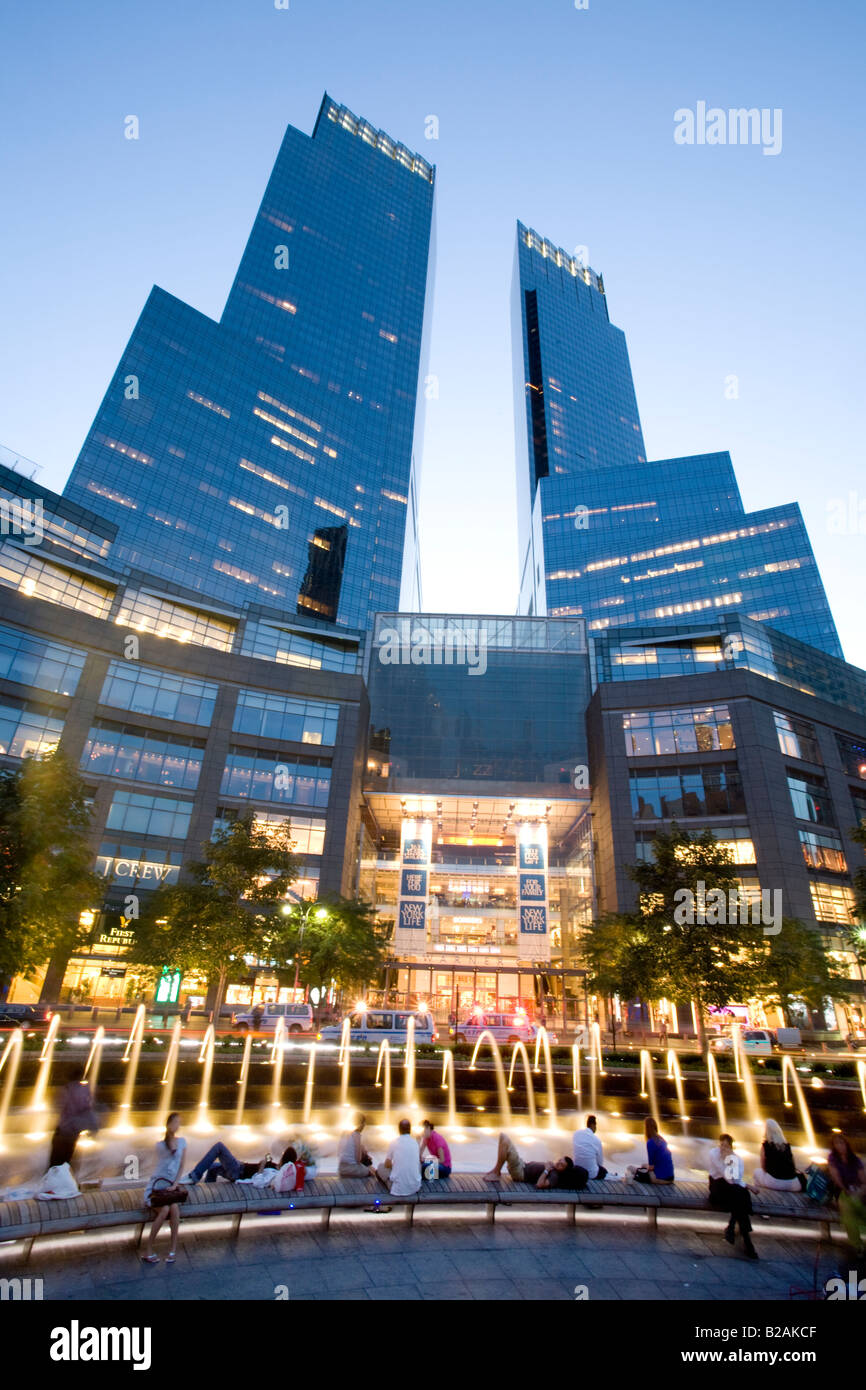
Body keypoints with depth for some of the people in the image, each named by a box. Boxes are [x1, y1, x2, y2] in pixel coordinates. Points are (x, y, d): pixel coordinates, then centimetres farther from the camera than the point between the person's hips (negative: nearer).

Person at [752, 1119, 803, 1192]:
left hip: (774, 1182, -3)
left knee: (757, 1172, 24)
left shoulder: (765, 1145, -5)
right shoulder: (787, 1145, 4)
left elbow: (763, 1168, 3)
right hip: (792, 1184, 3)